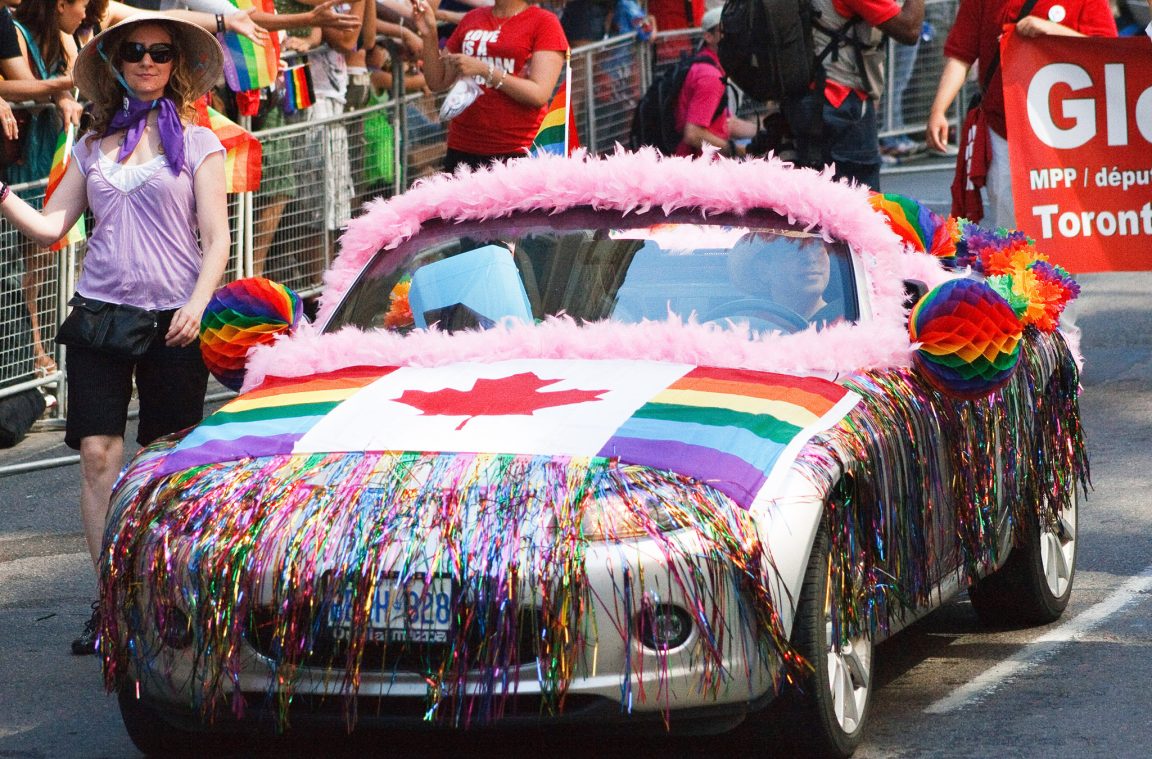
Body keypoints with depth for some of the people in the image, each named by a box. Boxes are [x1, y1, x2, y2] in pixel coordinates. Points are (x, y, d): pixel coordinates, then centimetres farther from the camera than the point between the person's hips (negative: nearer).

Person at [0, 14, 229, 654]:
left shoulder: (198, 143, 3)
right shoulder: (93, 146, 13)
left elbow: (216, 240, -1)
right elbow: (51, 226, 10)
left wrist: (196, 306, -15)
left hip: (172, 319, -3)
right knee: (99, 456, -6)